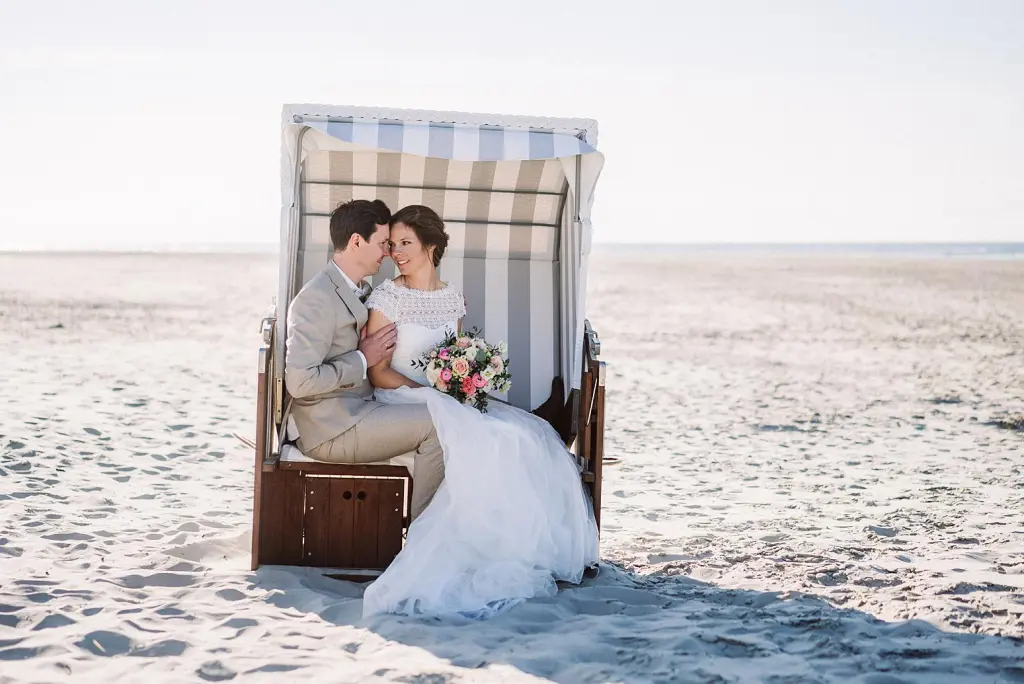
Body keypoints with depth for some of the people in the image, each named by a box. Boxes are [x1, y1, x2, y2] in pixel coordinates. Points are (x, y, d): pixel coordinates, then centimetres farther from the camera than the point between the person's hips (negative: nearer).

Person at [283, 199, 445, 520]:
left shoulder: (361, 291, 13)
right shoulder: (317, 298, -17)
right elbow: (300, 381, -24)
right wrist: (363, 360, -16)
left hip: (359, 409, 10)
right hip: (331, 429, -10)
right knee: (436, 422, -18)